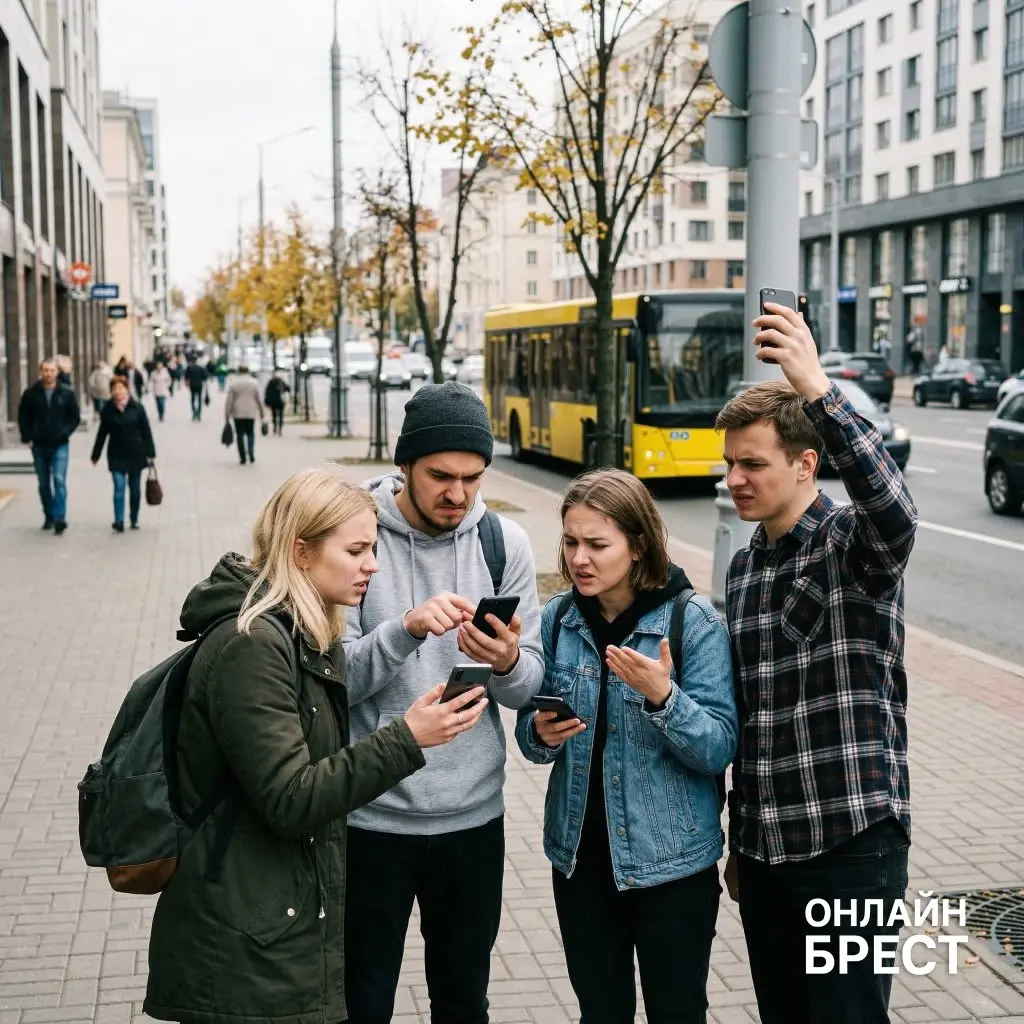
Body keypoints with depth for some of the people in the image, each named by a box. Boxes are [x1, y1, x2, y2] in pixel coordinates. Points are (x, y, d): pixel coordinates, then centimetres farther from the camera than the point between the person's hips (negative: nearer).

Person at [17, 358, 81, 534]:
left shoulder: (67, 393, -2)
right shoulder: (31, 393, 0)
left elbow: (75, 417, 4)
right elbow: (23, 417, 7)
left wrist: (65, 433, -8)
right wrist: (27, 437, -1)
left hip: (59, 445, -2)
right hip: (38, 446, 2)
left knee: (59, 481, -14)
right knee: (43, 483, 12)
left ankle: (59, 518, -17)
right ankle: (48, 516, 24)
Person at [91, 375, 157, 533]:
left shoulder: (137, 407, -4)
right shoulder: (108, 410, -2)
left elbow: (146, 431, -2)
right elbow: (102, 434, 4)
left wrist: (150, 453, -5)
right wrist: (95, 455, 6)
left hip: (136, 454, 0)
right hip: (117, 455, 0)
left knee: (135, 488, 10)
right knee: (119, 487, -11)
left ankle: (134, 520, 22)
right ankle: (118, 521, -14)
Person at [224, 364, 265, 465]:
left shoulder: (233, 383, -2)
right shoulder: (254, 382, 1)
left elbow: (229, 401, -3)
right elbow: (259, 399, 3)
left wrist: (227, 415, 2)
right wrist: (262, 413, 13)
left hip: (238, 413, -1)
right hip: (251, 413, 1)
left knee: (240, 434, 4)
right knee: (250, 433, 15)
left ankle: (243, 458, 2)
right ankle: (251, 452, -5)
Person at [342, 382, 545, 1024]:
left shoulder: (504, 542, -2)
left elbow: (532, 687, -1)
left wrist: (508, 664, -23)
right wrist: (406, 629, -31)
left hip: (474, 814, 3)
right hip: (372, 815, -2)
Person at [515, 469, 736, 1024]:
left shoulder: (694, 619, -12)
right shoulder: (558, 619, -1)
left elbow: (719, 749, -15)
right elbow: (530, 733, 6)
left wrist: (663, 697, -31)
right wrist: (541, 734, -16)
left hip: (672, 863, -3)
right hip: (579, 857, 4)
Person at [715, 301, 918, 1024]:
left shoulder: (854, 543, -9)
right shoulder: (745, 567, 11)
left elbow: (894, 509, -36)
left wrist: (818, 388, -43)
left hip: (852, 840, -6)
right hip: (765, 850, 7)